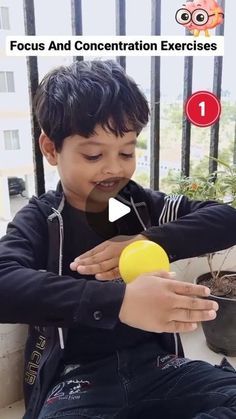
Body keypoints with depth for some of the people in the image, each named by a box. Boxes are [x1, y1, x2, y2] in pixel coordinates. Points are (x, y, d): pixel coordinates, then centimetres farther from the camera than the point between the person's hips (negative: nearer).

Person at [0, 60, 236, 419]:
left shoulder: (144, 204, 4)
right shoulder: (39, 220, -6)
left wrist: (150, 242, -18)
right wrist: (119, 300, -37)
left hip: (155, 362, 4)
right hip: (77, 377, -3)